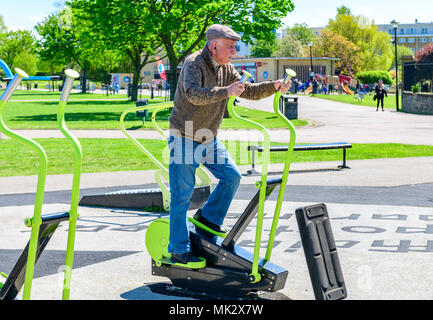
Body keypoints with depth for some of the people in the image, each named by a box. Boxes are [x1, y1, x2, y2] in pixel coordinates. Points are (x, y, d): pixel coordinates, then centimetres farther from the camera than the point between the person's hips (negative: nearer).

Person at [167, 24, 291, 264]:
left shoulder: (226, 69, 6)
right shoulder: (194, 63, -18)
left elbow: (248, 91, 8)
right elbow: (193, 94, -35)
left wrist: (274, 86, -7)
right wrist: (226, 92, -43)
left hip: (209, 139, 8)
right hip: (184, 138, -7)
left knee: (231, 176, 1)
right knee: (182, 195, -4)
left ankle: (208, 217, 20)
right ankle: (179, 250, 4)